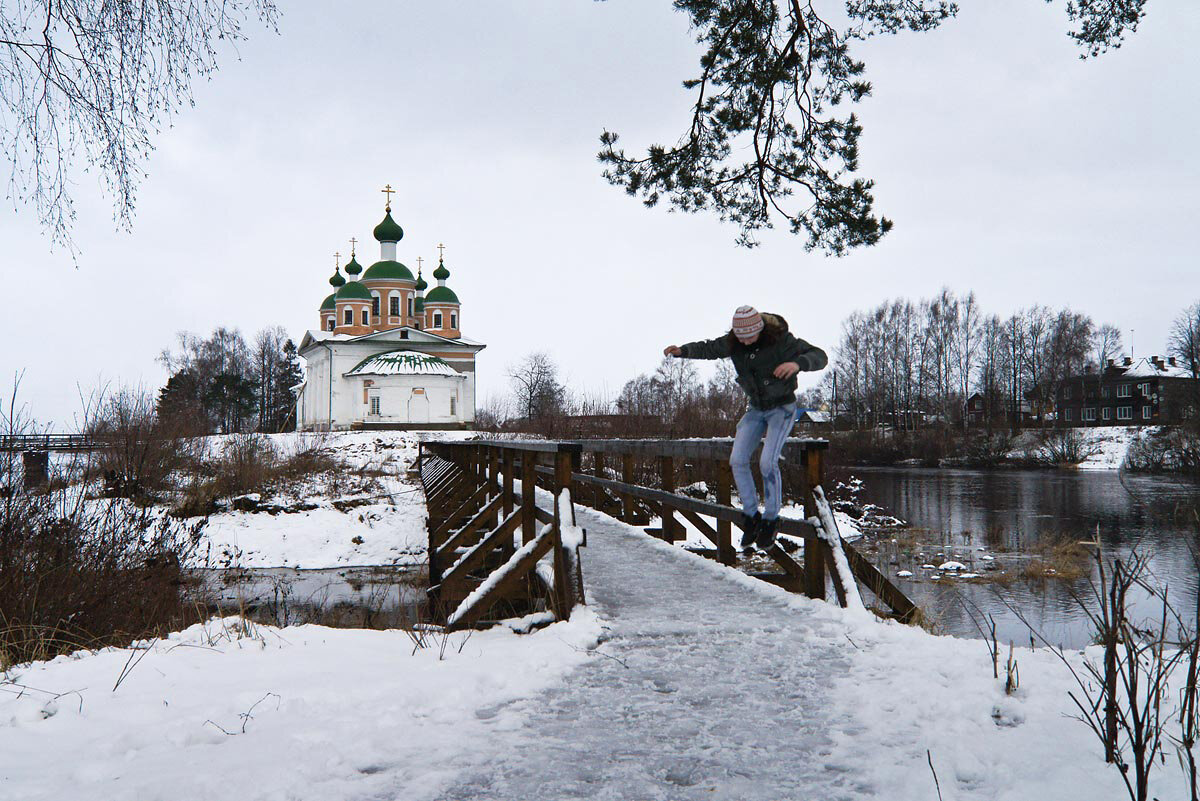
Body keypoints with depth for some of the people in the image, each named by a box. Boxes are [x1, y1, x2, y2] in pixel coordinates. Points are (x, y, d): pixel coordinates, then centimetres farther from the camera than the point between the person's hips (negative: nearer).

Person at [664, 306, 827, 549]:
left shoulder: (780, 339, -23)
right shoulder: (733, 343, -10)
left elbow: (820, 357, -25)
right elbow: (707, 349, 6)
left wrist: (797, 363, -46)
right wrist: (681, 351, -13)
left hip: (782, 408, -5)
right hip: (756, 410, 5)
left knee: (767, 463, -20)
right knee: (737, 461, -9)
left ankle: (771, 519, -1)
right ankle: (751, 516, 6)